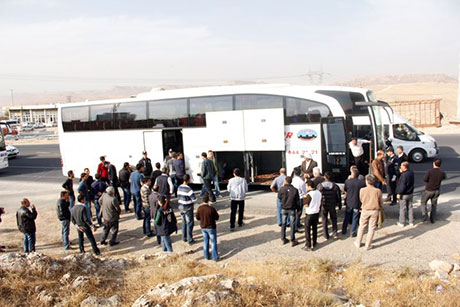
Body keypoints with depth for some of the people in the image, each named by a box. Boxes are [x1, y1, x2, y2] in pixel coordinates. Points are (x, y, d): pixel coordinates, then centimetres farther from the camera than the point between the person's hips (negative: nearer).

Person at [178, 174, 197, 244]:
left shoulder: (179, 187, 0)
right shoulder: (188, 189, -23)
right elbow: (194, 199, -23)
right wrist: (192, 201, -3)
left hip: (181, 207, 7)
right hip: (188, 208, -7)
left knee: (184, 222, 21)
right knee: (190, 223, 4)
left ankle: (184, 238, 31)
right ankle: (190, 240, 10)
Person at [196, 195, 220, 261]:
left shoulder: (199, 208, -10)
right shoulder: (211, 208, -22)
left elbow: (197, 217, 1)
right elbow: (217, 218, -13)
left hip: (203, 227, 4)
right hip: (211, 227, -4)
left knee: (205, 241, 19)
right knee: (213, 242, 8)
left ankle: (206, 256, 26)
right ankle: (215, 257, 11)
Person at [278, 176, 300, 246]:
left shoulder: (282, 189, -12)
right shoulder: (295, 190, -12)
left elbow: (279, 197, 5)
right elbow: (297, 201, -5)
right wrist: (298, 209, 8)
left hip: (284, 209, 2)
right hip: (292, 209, -1)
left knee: (283, 224, 14)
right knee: (292, 225, 7)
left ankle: (283, 239, 22)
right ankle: (292, 241, 11)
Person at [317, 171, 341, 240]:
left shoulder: (320, 186, -10)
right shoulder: (335, 186, -9)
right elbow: (339, 197, -3)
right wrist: (339, 206, 9)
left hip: (323, 206, 0)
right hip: (332, 206, 0)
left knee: (324, 220, 12)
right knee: (333, 219, 16)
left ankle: (326, 235, 17)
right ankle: (335, 234, 10)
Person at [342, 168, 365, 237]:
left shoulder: (347, 181, -13)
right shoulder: (362, 182, -15)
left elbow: (344, 189, 3)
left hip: (349, 203, 1)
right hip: (357, 203, -1)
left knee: (347, 217, 18)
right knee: (355, 218, 12)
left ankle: (344, 231, 29)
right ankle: (353, 233, 18)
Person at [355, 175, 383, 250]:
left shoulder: (362, 190, -9)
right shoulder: (378, 191, -10)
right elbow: (381, 203, -1)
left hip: (365, 210, 1)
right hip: (374, 211, -1)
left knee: (362, 227, 15)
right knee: (372, 228, 9)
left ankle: (358, 243, 24)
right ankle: (368, 245, 14)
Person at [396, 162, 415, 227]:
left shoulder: (404, 175, -25)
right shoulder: (411, 173, 1)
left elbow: (402, 185, -24)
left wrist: (399, 193, -15)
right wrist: (402, 172, 8)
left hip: (404, 194, -8)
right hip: (410, 193, 8)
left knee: (403, 208, 3)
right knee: (410, 207, 16)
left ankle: (402, 222, 13)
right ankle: (411, 222, 24)